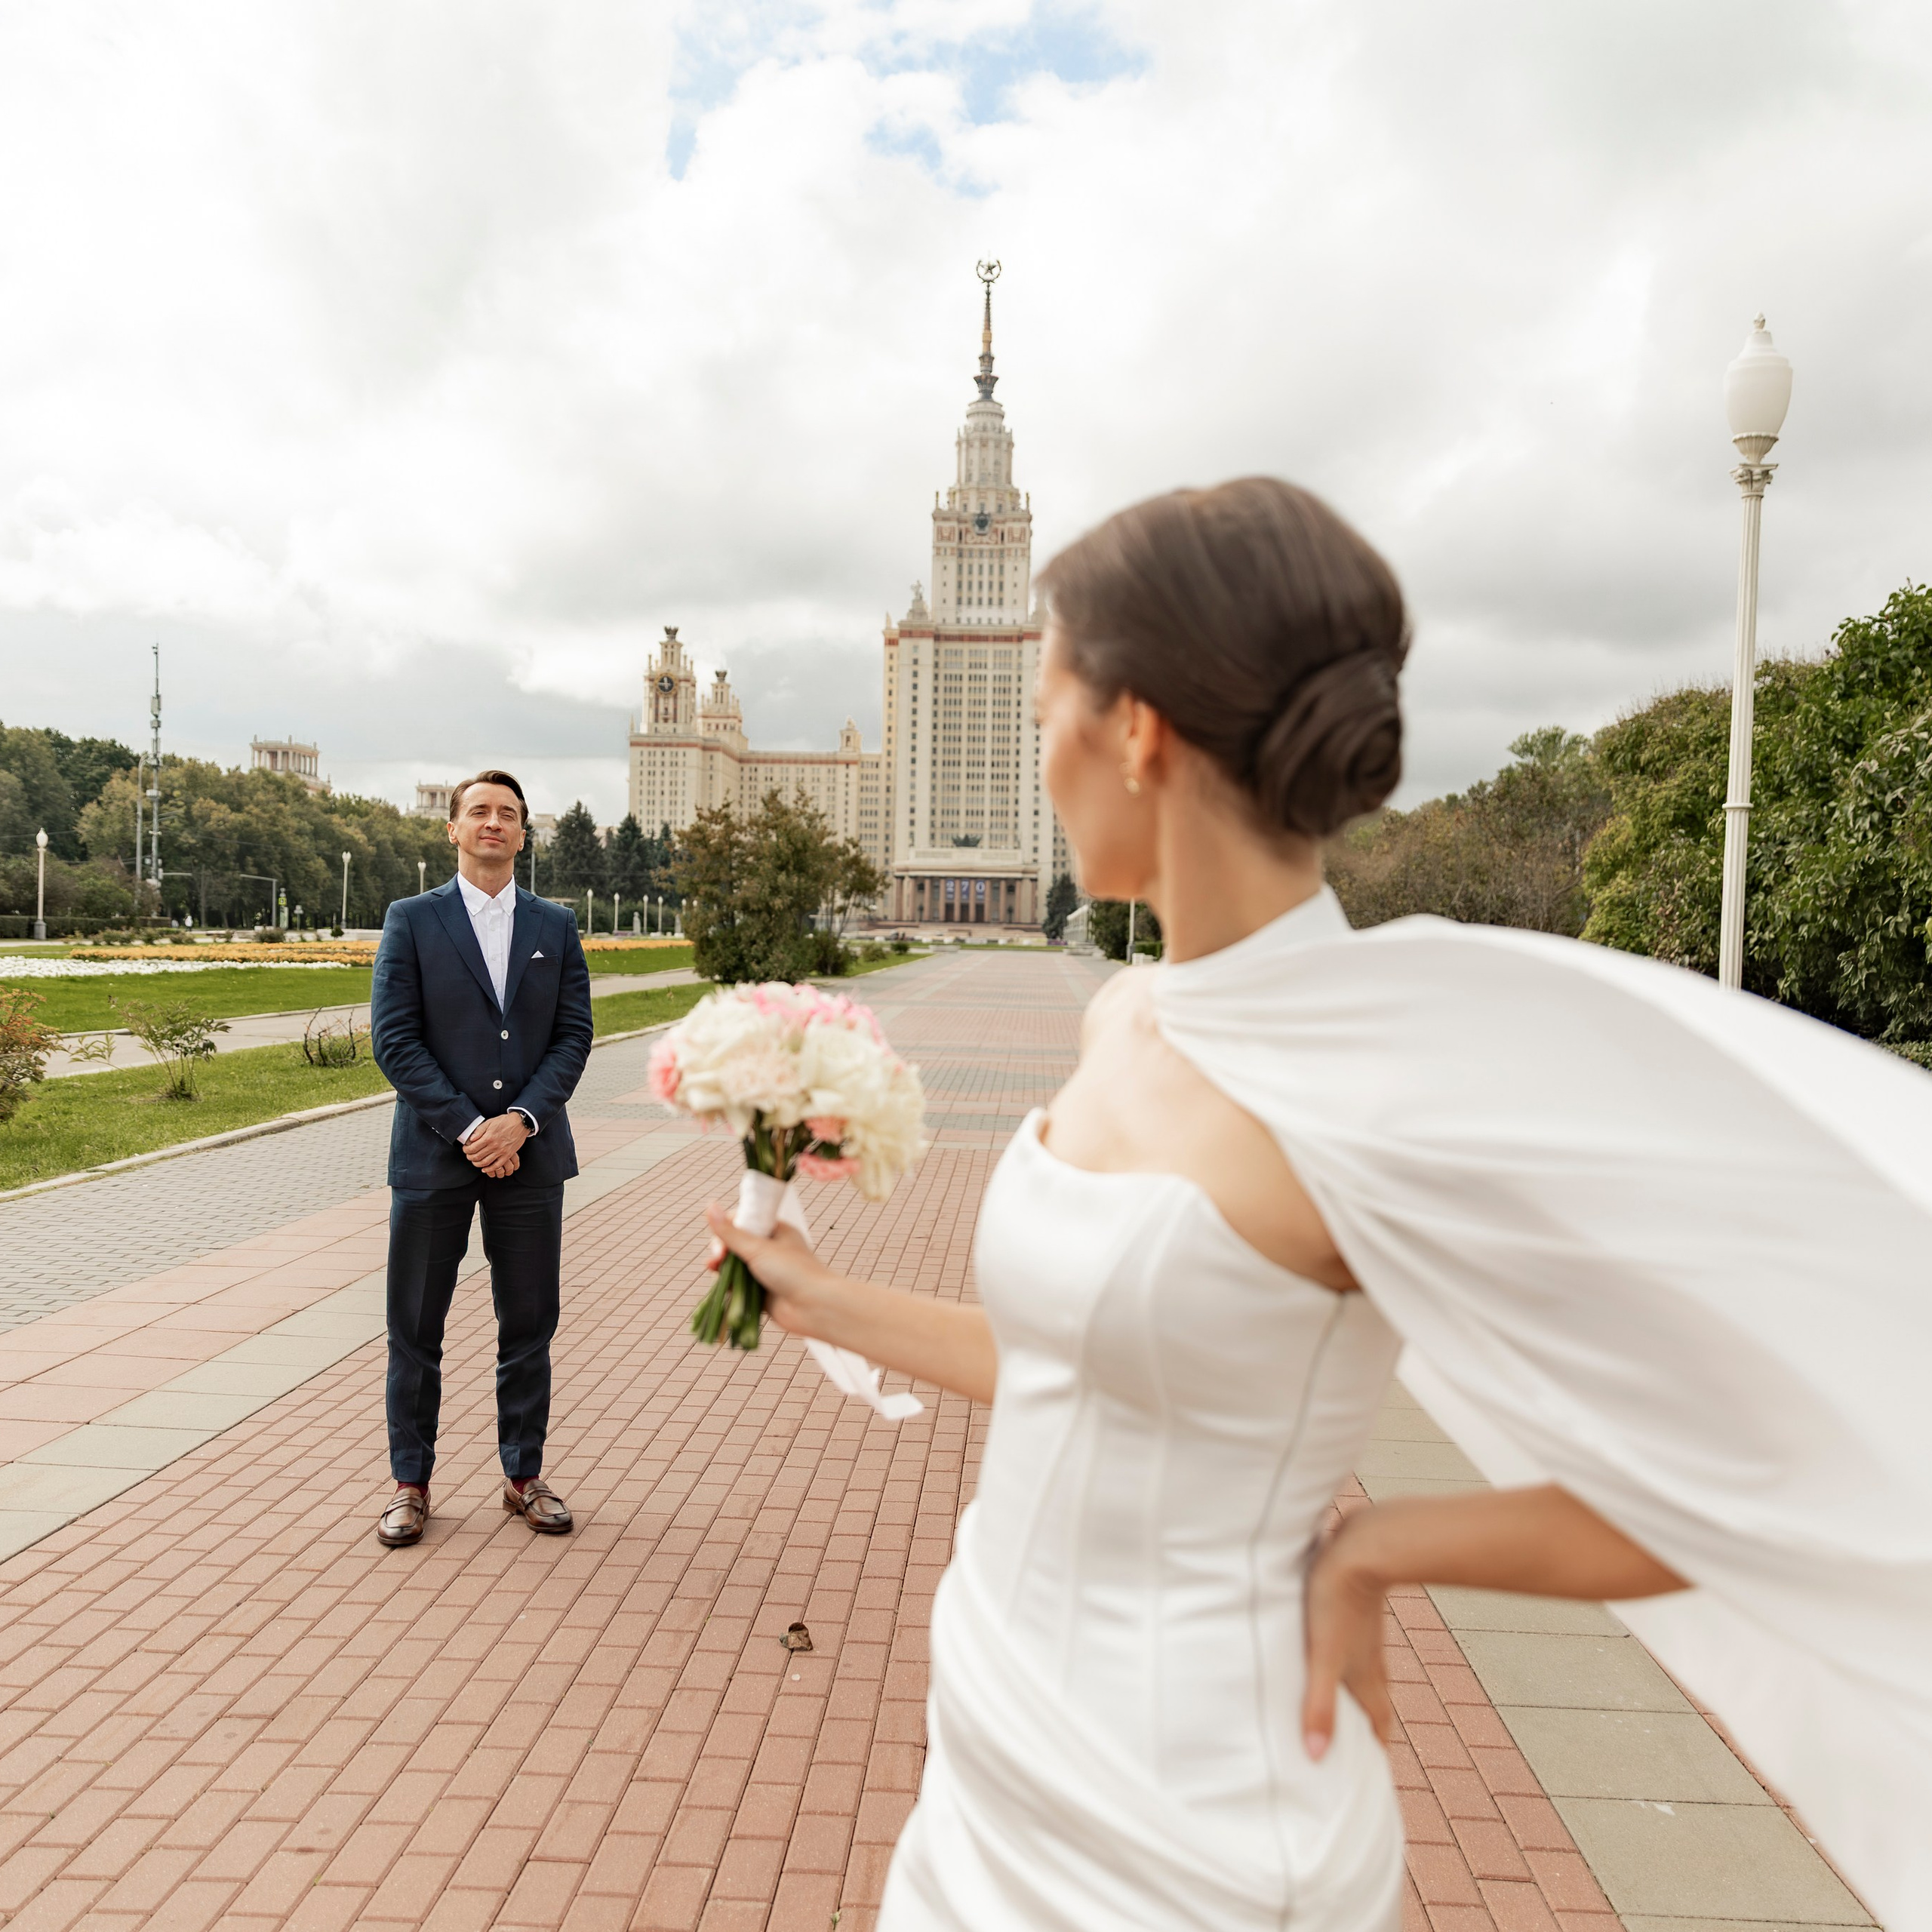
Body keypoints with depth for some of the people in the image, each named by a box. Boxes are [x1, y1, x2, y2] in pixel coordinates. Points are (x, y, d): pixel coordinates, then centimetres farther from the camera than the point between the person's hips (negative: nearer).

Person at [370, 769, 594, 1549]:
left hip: (528, 1152, 2)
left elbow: (573, 1035, 3)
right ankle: (410, 1483, 22)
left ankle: (524, 1476, 24)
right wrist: (468, 1129, -13)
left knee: (529, 1322, 9)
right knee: (416, 1326, 7)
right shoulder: (411, 920, 1)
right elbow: (394, 1039, -6)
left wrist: (520, 1121, -12)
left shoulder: (556, 926, 8)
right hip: (433, 1152, -2)